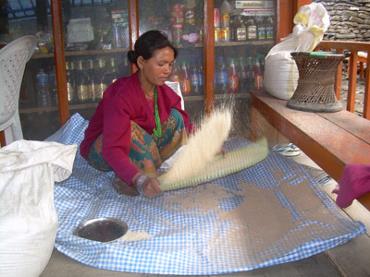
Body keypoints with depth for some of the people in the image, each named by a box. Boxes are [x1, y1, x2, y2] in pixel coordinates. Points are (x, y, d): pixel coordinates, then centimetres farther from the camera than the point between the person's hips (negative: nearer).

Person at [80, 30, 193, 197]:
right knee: (131, 130, -36)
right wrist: (138, 179, -57)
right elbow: (113, 149, -42)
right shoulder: (122, 95, -33)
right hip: (101, 151, -6)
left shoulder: (164, 92, -11)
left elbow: (186, 125, -5)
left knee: (176, 117, -10)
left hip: (138, 148, 6)